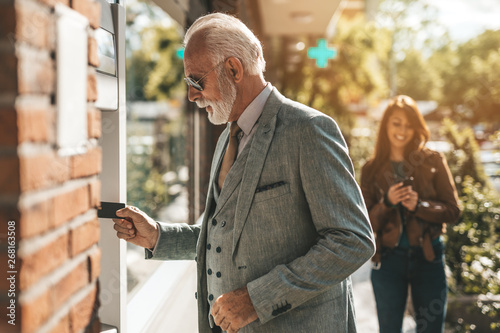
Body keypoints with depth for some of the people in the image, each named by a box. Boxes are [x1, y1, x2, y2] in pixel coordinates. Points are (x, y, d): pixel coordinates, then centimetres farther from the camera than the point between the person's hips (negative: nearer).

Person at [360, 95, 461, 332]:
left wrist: (419, 205, -19)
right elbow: (367, 223, -1)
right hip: (387, 260, 1)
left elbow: (452, 211, -3)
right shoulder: (372, 170, 1)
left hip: (428, 258, 0)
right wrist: (387, 202, -19)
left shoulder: (433, 162, -1)